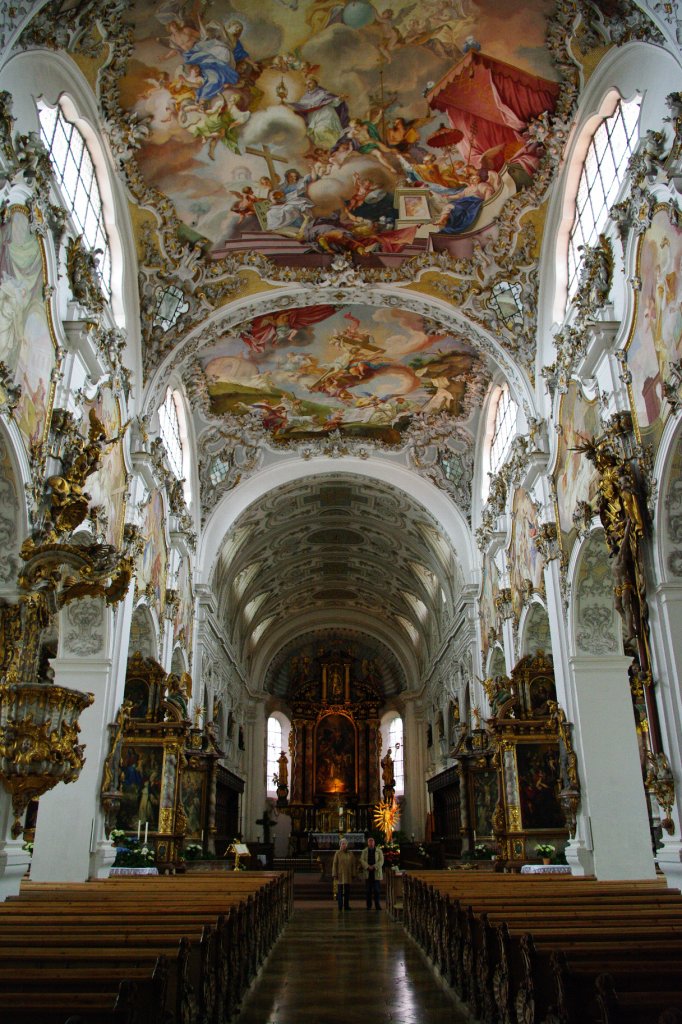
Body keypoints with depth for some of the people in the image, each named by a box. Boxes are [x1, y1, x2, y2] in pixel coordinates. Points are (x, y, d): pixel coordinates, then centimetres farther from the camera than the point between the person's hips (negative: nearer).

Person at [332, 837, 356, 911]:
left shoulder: (350, 854, 7)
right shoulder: (337, 853, -1)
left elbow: (353, 865, 8)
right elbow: (334, 864, -3)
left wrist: (353, 874, 3)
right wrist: (334, 875, -8)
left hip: (348, 875, 3)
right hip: (340, 874, -3)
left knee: (347, 891, 3)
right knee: (340, 890, -3)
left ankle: (346, 905, 10)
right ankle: (340, 906, 3)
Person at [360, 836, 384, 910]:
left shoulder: (379, 851, 5)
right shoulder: (365, 851, 10)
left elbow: (381, 861, -2)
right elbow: (362, 860, 1)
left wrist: (374, 867, -15)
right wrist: (368, 867, -15)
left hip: (376, 873, -1)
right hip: (368, 873, 1)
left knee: (377, 890, -2)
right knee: (368, 890, 3)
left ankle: (377, 905, 3)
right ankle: (368, 906, 10)